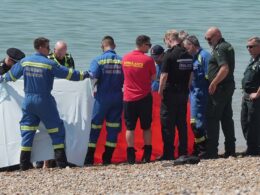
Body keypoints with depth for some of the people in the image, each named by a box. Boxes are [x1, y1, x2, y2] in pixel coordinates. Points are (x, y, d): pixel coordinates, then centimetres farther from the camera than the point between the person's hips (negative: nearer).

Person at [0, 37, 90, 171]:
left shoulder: (25, 61, 2)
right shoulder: (49, 64, -13)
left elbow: (12, 75, 16)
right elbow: (68, 74, -10)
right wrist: (84, 75, 3)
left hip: (28, 100, 5)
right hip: (44, 101, -5)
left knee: (27, 130, 10)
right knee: (56, 129, 5)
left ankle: (24, 163, 7)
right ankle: (61, 161, 1)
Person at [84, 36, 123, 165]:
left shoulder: (98, 60, -8)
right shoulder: (122, 61, -1)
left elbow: (93, 76, -17)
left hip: (102, 97, -2)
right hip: (117, 98, 2)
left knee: (95, 126, 5)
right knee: (113, 127, 8)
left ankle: (89, 158, 6)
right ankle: (107, 157, 9)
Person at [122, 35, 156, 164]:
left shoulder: (125, 58, 2)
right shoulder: (148, 60, -10)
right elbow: (153, 78, -2)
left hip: (129, 98, 2)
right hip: (144, 97, -2)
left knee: (130, 128, 5)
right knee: (146, 127, 9)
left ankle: (131, 157, 1)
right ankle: (146, 156, 9)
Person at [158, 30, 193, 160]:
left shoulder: (169, 55, -13)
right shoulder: (188, 55, 8)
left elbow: (164, 76, -15)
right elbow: (191, 75, 13)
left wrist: (160, 91, -6)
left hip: (170, 92, -7)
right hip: (183, 93, 7)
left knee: (167, 124, -1)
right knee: (182, 123, 12)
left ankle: (168, 153, -2)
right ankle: (183, 152, 12)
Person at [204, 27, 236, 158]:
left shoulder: (220, 49, -15)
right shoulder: (228, 46, 17)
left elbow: (224, 69, -26)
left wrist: (213, 83, -21)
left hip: (219, 88, -10)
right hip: (229, 86, 10)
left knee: (212, 118, -7)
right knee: (227, 118, 12)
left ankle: (211, 151, -8)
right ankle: (230, 150, 13)